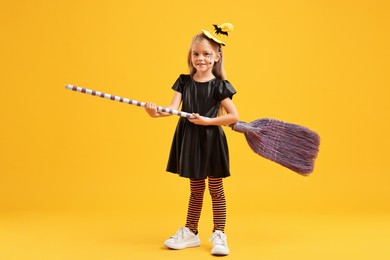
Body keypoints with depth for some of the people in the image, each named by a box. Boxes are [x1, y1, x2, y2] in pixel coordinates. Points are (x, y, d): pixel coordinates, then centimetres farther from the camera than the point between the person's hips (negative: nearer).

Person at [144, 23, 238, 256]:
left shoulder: (219, 86, -8)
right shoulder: (184, 82, 3)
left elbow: (234, 117, -9)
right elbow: (174, 108, -10)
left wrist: (208, 120, -18)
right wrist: (157, 112, -30)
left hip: (211, 141, -4)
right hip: (190, 141, 4)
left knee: (215, 189, 6)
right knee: (195, 189, 16)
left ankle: (219, 235, 17)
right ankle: (190, 233, 27)